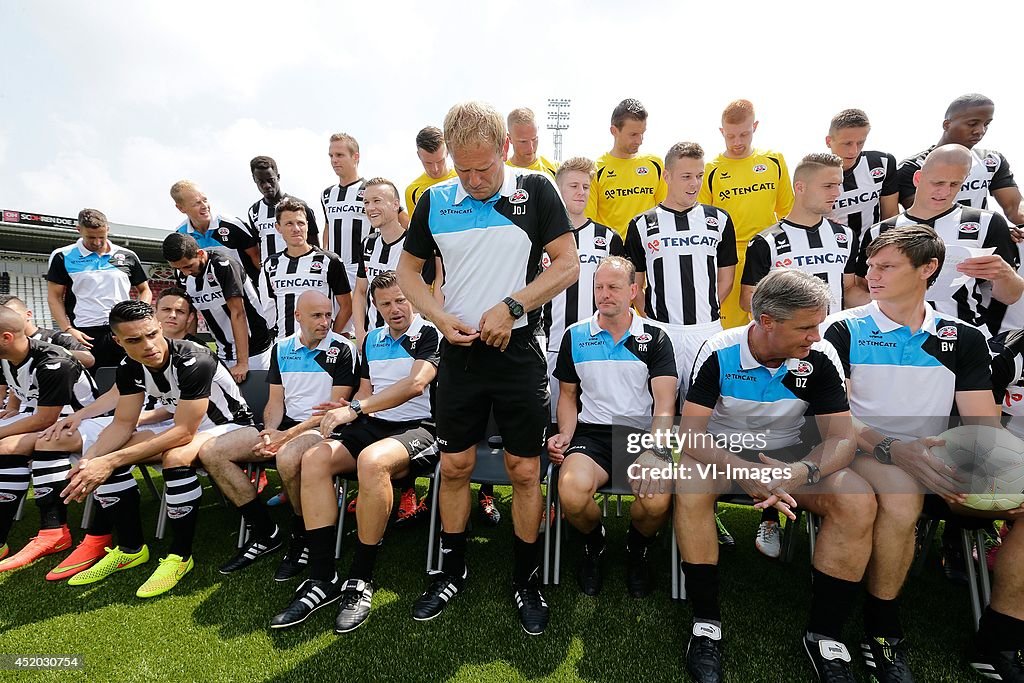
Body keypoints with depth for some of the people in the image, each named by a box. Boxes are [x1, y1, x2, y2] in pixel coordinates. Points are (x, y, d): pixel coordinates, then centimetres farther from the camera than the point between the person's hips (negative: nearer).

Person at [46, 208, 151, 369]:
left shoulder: (128, 256, 9)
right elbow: (54, 297, 4)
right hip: (84, 335, -1)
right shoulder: (63, 257, 5)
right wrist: (68, 330, -8)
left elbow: (145, 290, 14)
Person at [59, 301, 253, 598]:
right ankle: (131, 549, 8)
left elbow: (183, 432, -30)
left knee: (175, 457, -35)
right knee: (105, 455, -5)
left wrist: (111, 461, -32)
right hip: (184, 426, 8)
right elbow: (123, 423, -2)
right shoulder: (130, 368, -6)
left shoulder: (194, 361, -30)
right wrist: (89, 460, -22)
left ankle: (180, 555, -16)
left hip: (230, 425, -8)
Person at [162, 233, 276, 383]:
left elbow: (237, 314, -20)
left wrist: (242, 362, -21)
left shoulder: (223, 264, -18)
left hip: (255, 347, -6)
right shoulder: (185, 277, 2)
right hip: (223, 354, 6)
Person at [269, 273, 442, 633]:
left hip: (419, 428, -6)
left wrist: (356, 408, -22)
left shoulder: (430, 334, -4)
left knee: (372, 459, -36)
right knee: (314, 458, -18)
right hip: (374, 425, 7)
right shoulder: (372, 340, 18)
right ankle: (322, 579, -13)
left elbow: (415, 384, -19)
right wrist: (347, 410, -1)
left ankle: (360, 581, -19)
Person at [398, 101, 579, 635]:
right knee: (454, 466, 11)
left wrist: (510, 306, -14)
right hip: (459, 352, 3)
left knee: (524, 470, 5)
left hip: (518, 350, -2)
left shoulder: (535, 191, -2)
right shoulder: (434, 201, 4)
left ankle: (527, 580, 26)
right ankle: (451, 571, 32)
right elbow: (409, 271, 11)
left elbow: (567, 265, -4)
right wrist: (441, 318, -7)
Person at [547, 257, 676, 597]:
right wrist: (565, 435, -1)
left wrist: (653, 453, -20)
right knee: (572, 495, -30)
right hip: (592, 433, 1)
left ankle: (637, 549, 12)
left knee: (658, 502, -30)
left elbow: (665, 403, -4)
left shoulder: (655, 337, 4)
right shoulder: (575, 336, 10)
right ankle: (594, 543, 11)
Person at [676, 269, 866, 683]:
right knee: (690, 485, -34)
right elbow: (690, 434, -21)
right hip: (723, 454, -2)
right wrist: (747, 474, -38)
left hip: (787, 456, 3)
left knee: (859, 501, -24)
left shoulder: (821, 358, -12)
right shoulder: (719, 353, -19)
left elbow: (842, 439, -10)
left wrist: (803, 472, -33)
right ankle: (706, 623, -17)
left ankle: (825, 635, -8)